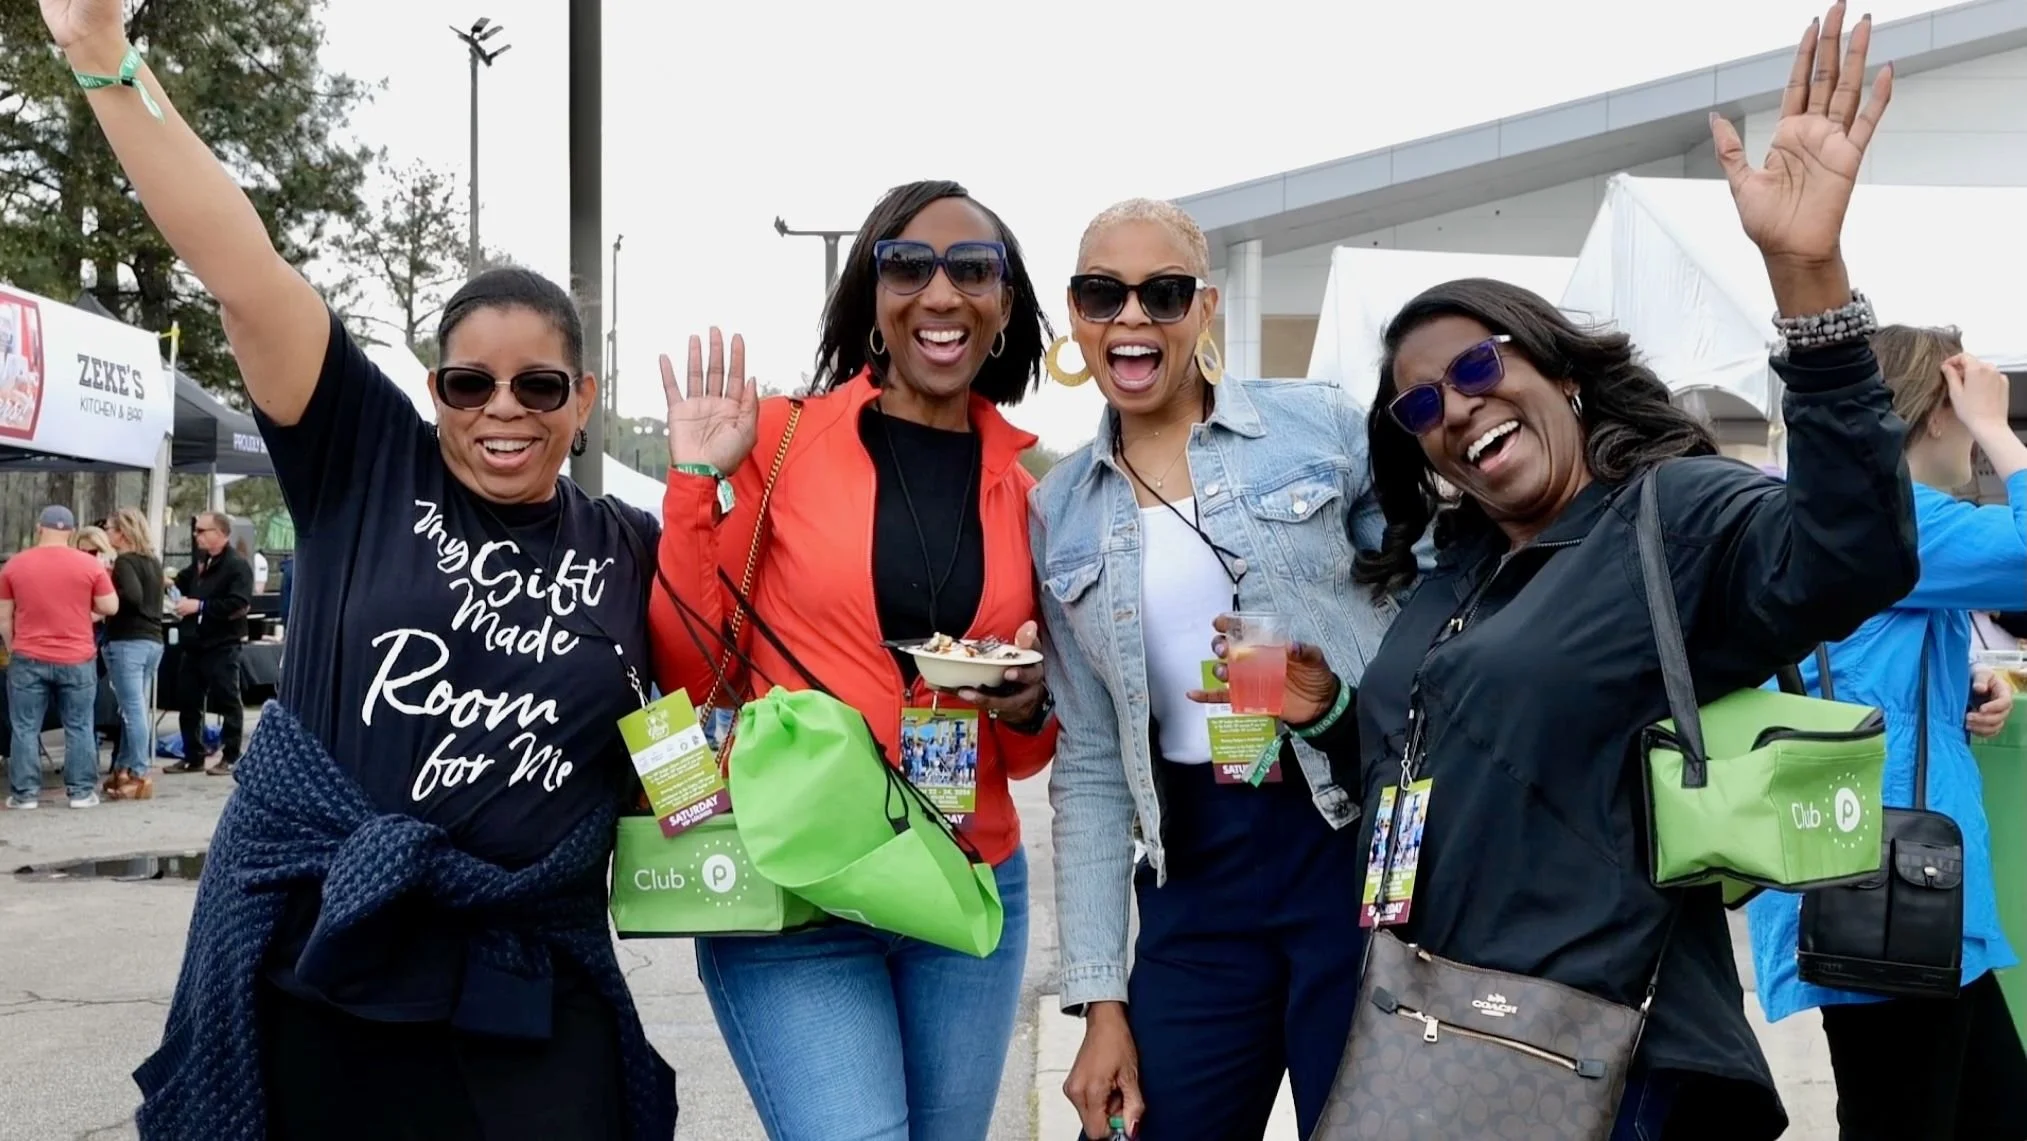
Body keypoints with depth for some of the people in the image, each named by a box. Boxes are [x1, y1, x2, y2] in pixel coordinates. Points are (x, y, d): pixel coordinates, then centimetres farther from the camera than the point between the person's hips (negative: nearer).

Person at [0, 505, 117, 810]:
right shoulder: (90, 564, -5)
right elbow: (110, 607, -1)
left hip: (28, 659, 0)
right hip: (77, 660, 0)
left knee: (25, 728, 7)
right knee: (79, 727, 7)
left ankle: (25, 793, 7)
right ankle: (82, 791, 8)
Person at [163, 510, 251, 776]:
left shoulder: (237, 566, -12)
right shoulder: (199, 562, 14)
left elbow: (238, 605, -22)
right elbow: (183, 583, 31)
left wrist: (200, 606, -21)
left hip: (222, 646, -9)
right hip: (193, 643, 9)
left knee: (227, 701, 0)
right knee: (188, 701, 11)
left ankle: (230, 758, 7)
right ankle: (193, 756, 20)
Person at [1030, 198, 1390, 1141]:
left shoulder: (1322, 425, -2)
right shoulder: (1060, 513, 7)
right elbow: (1089, 767, 8)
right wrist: (1100, 997, 4)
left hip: (1363, 841, -2)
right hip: (1196, 877, 3)